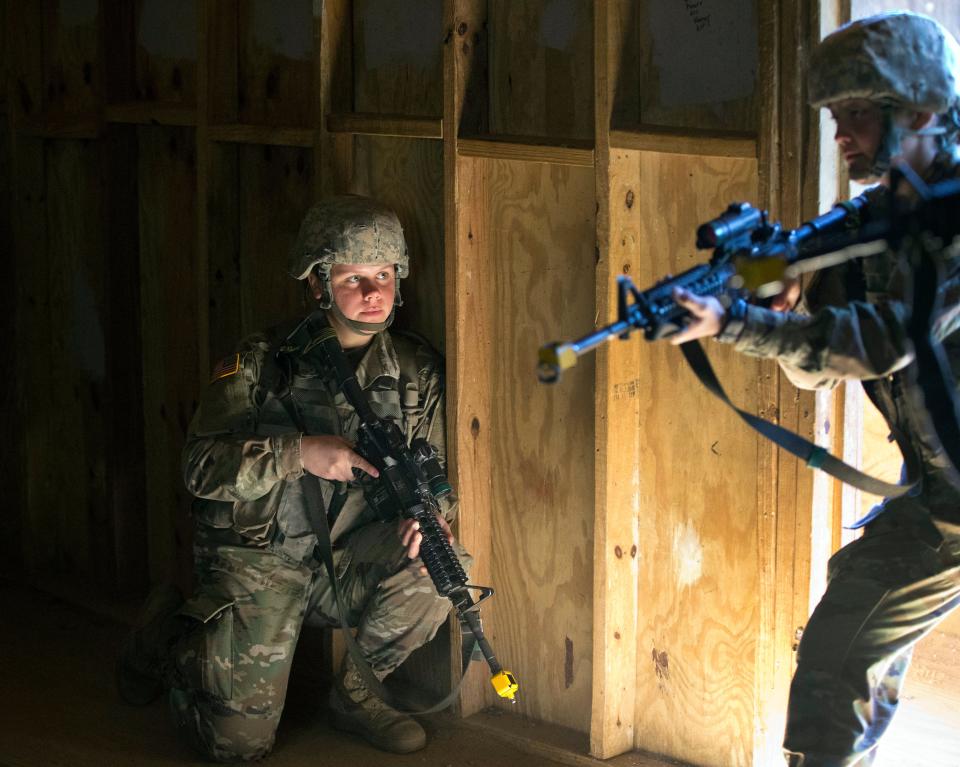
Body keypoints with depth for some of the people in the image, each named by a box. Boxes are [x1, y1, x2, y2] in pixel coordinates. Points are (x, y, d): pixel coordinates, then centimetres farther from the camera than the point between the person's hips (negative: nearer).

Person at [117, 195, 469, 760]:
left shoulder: (418, 369, 2)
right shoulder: (263, 363, -8)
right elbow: (202, 465, -14)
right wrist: (299, 452, -27)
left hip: (350, 560, 3)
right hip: (258, 563, -3)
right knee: (241, 739, -10)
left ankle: (356, 691, 1)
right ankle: (169, 635, 24)